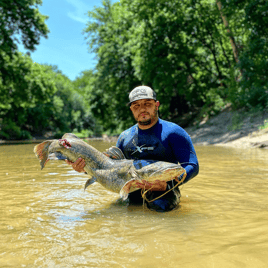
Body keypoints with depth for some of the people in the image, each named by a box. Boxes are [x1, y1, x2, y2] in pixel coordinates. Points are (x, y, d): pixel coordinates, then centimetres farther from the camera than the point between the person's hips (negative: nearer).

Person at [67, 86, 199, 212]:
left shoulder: (173, 132, -4)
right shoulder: (124, 137, 13)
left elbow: (192, 166, -11)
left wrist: (166, 184, -27)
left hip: (163, 194, -5)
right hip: (132, 198, 6)